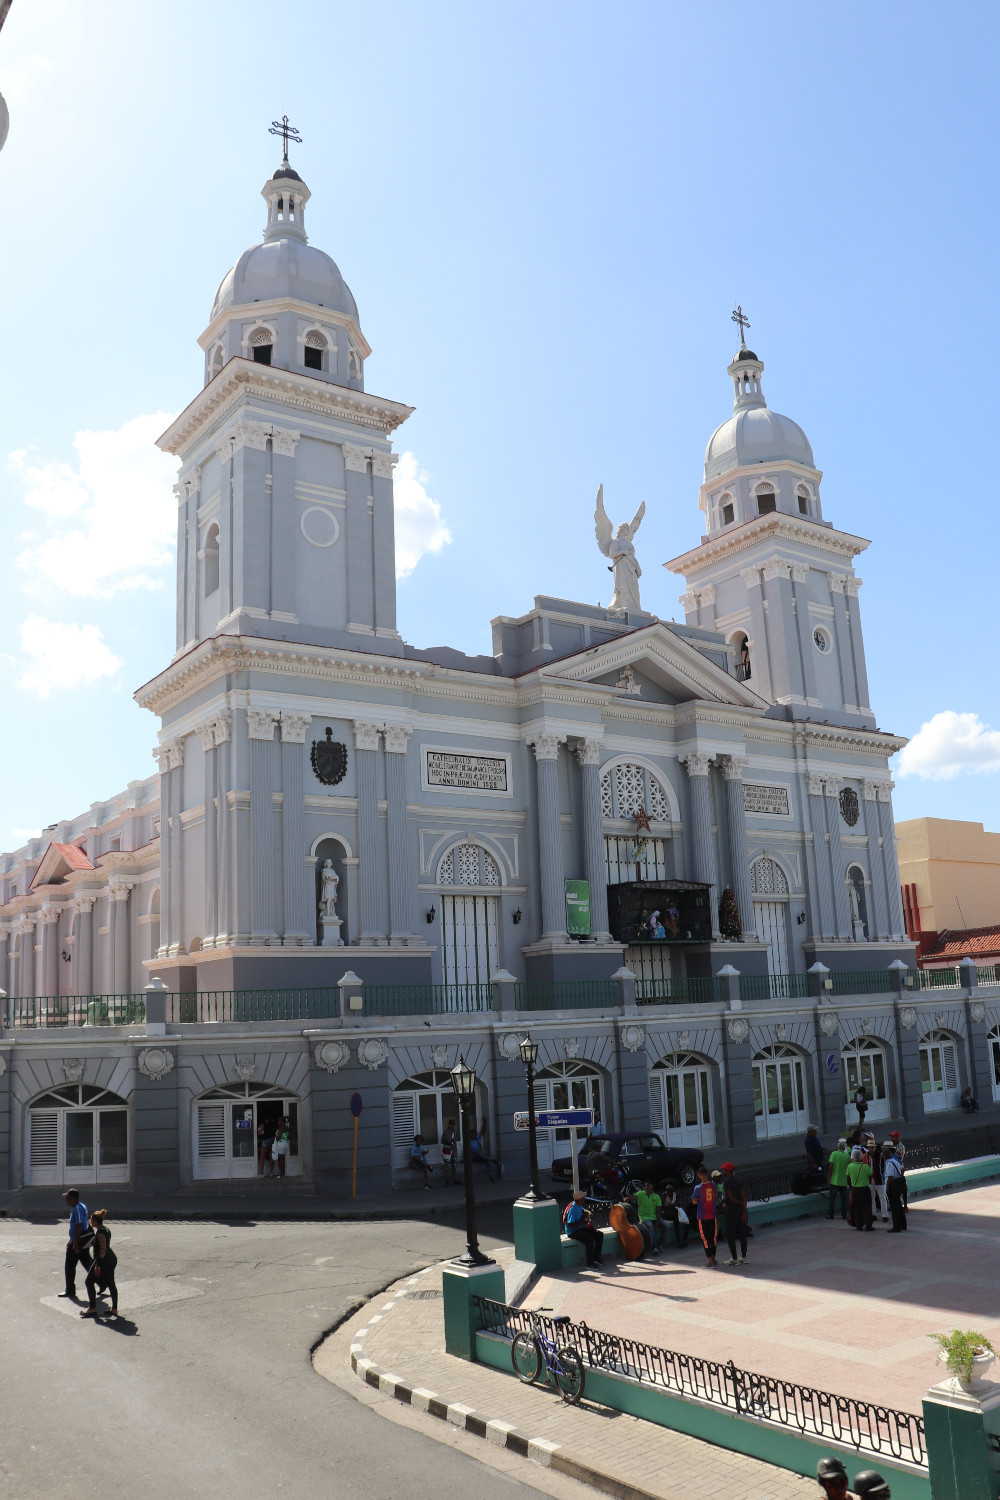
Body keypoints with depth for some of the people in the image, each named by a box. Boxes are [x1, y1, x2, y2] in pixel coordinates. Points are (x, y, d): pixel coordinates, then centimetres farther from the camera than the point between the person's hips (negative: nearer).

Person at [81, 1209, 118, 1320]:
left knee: (90, 1282, 2)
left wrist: (98, 1265, -23)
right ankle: (114, 1309, 14)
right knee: (110, 1284, 12)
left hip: (103, 1260, -10)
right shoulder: (106, 1229, 14)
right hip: (112, 1259, 10)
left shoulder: (100, 1232, -16)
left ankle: (92, 1309, 4)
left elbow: (103, 1249, -22)